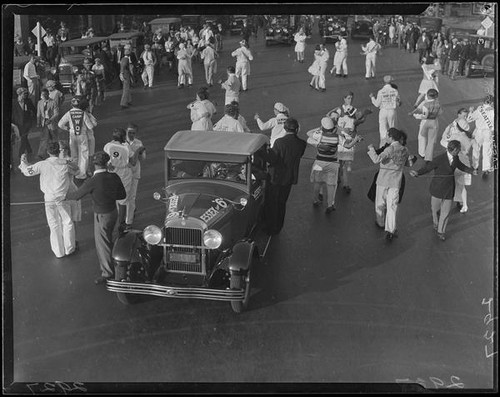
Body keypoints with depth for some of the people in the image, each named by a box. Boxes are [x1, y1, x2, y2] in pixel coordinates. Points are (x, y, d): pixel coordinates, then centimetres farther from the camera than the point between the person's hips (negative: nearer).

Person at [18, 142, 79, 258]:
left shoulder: (42, 165, -9)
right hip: (62, 198, -1)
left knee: (54, 224, 12)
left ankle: (59, 251, 23)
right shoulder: (65, 164, -10)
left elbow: (28, 171, 6)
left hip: (49, 199, 1)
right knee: (67, 222, 14)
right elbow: (75, 170, 9)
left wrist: (23, 161, 25)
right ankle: (69, 248, 25)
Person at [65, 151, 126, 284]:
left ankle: (107, 273, 24)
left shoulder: (93, 181, -27)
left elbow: (77, 195, -14)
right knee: (107, 239, 29)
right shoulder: (114, 177, -11)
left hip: (102, 216, -7)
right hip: (113, 212, 7)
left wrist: (66, 196, 7)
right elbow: (123, 195, 0)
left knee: (102, 243, 10)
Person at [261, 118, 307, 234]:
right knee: (282, 204, 20)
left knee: (271, 204, 12)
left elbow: (272, 159, -19)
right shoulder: (301, 144, -9)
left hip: (276, 178, -4)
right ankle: (278, 228, 31)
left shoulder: (279, 142, -22)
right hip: (289, 178, 4)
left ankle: (270, 228, 18)